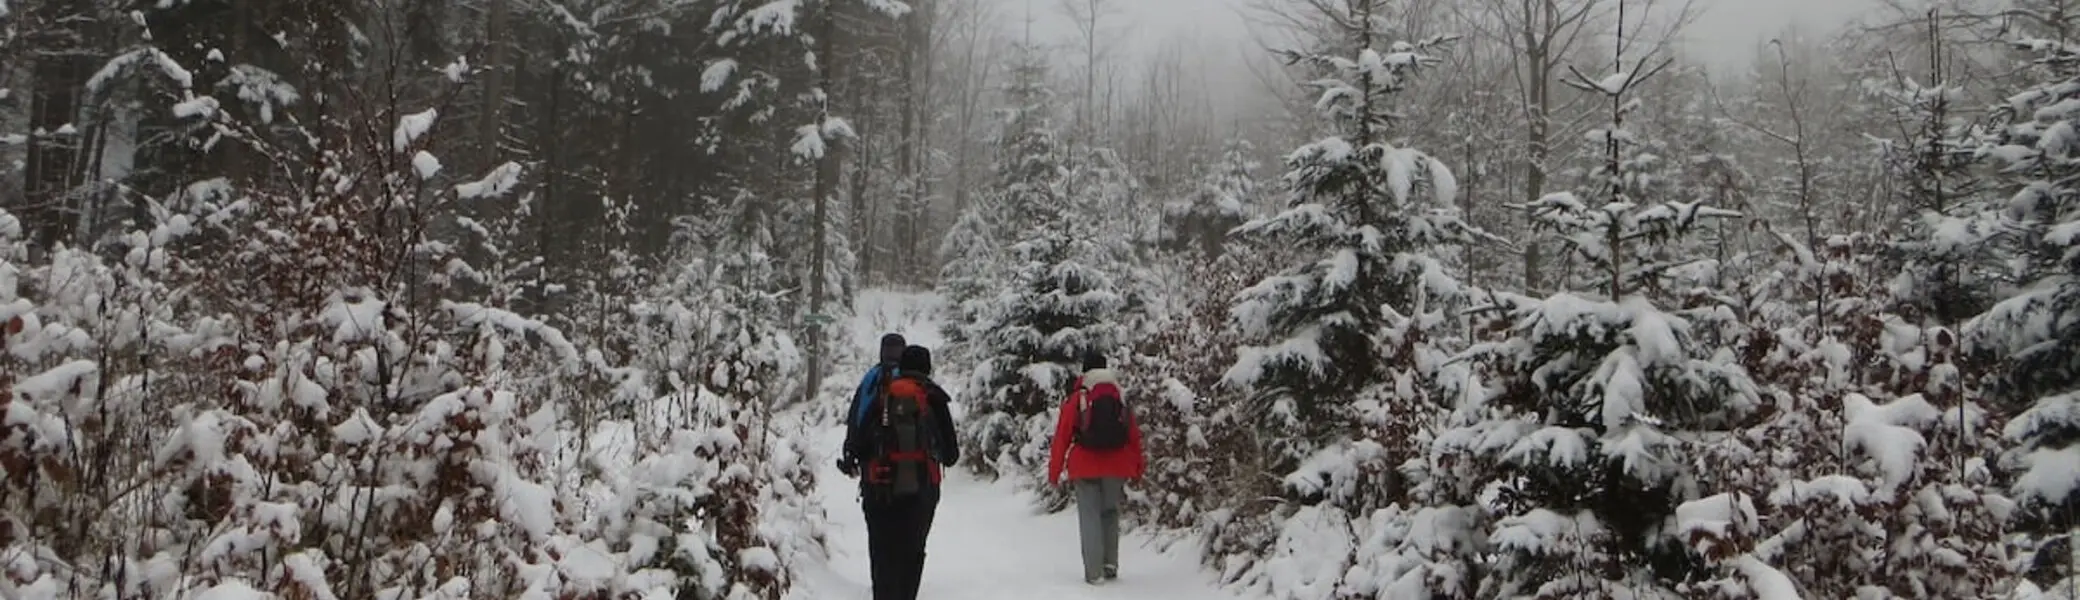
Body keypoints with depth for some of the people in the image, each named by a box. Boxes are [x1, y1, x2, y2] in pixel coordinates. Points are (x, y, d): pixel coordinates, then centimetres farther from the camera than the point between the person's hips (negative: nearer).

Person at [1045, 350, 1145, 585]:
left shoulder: (1076, 399, -2)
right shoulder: (1120, 397, 5)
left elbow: (1062, 436, -3)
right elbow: (1134, 434, 8)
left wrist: (1054, 471, 4)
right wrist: (1138, 467, 17)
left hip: (1085, 467, -2)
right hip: (1117, 466, 2)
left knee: (1090, 517, 3)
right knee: (1110, 513, 18)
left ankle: (1094, 572, -2)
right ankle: (1110, 564, 10)